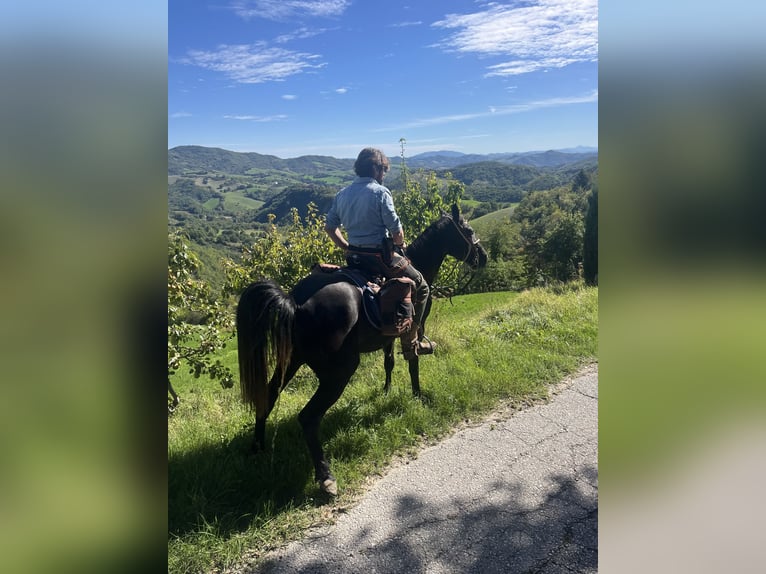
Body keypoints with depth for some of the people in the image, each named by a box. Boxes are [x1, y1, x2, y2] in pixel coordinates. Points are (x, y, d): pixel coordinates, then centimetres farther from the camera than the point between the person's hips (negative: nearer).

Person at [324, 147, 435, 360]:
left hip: (354, 257, 7)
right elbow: (396, 231, -14)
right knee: (420, 287, 10)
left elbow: (329, 227, 12)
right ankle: (410, 344, 10)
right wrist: (400, 245, 6)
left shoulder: (342, 194, 7)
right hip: (381, 257, -7)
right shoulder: (380, 192, -13)